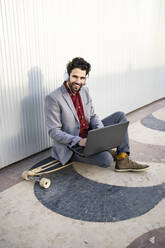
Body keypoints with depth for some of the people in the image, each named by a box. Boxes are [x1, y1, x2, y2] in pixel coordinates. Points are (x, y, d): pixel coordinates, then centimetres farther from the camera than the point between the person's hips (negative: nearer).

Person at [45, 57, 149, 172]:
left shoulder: (84, 90, 4)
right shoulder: (53, 98, -18)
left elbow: (93, 116, 9)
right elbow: (54, 132, -18)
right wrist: (79, 141, -28)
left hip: (90, 135, 8)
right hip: (71, 145, -7)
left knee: (120, 116, 0)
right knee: (107, 159, -29)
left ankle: (122, 160, -7)